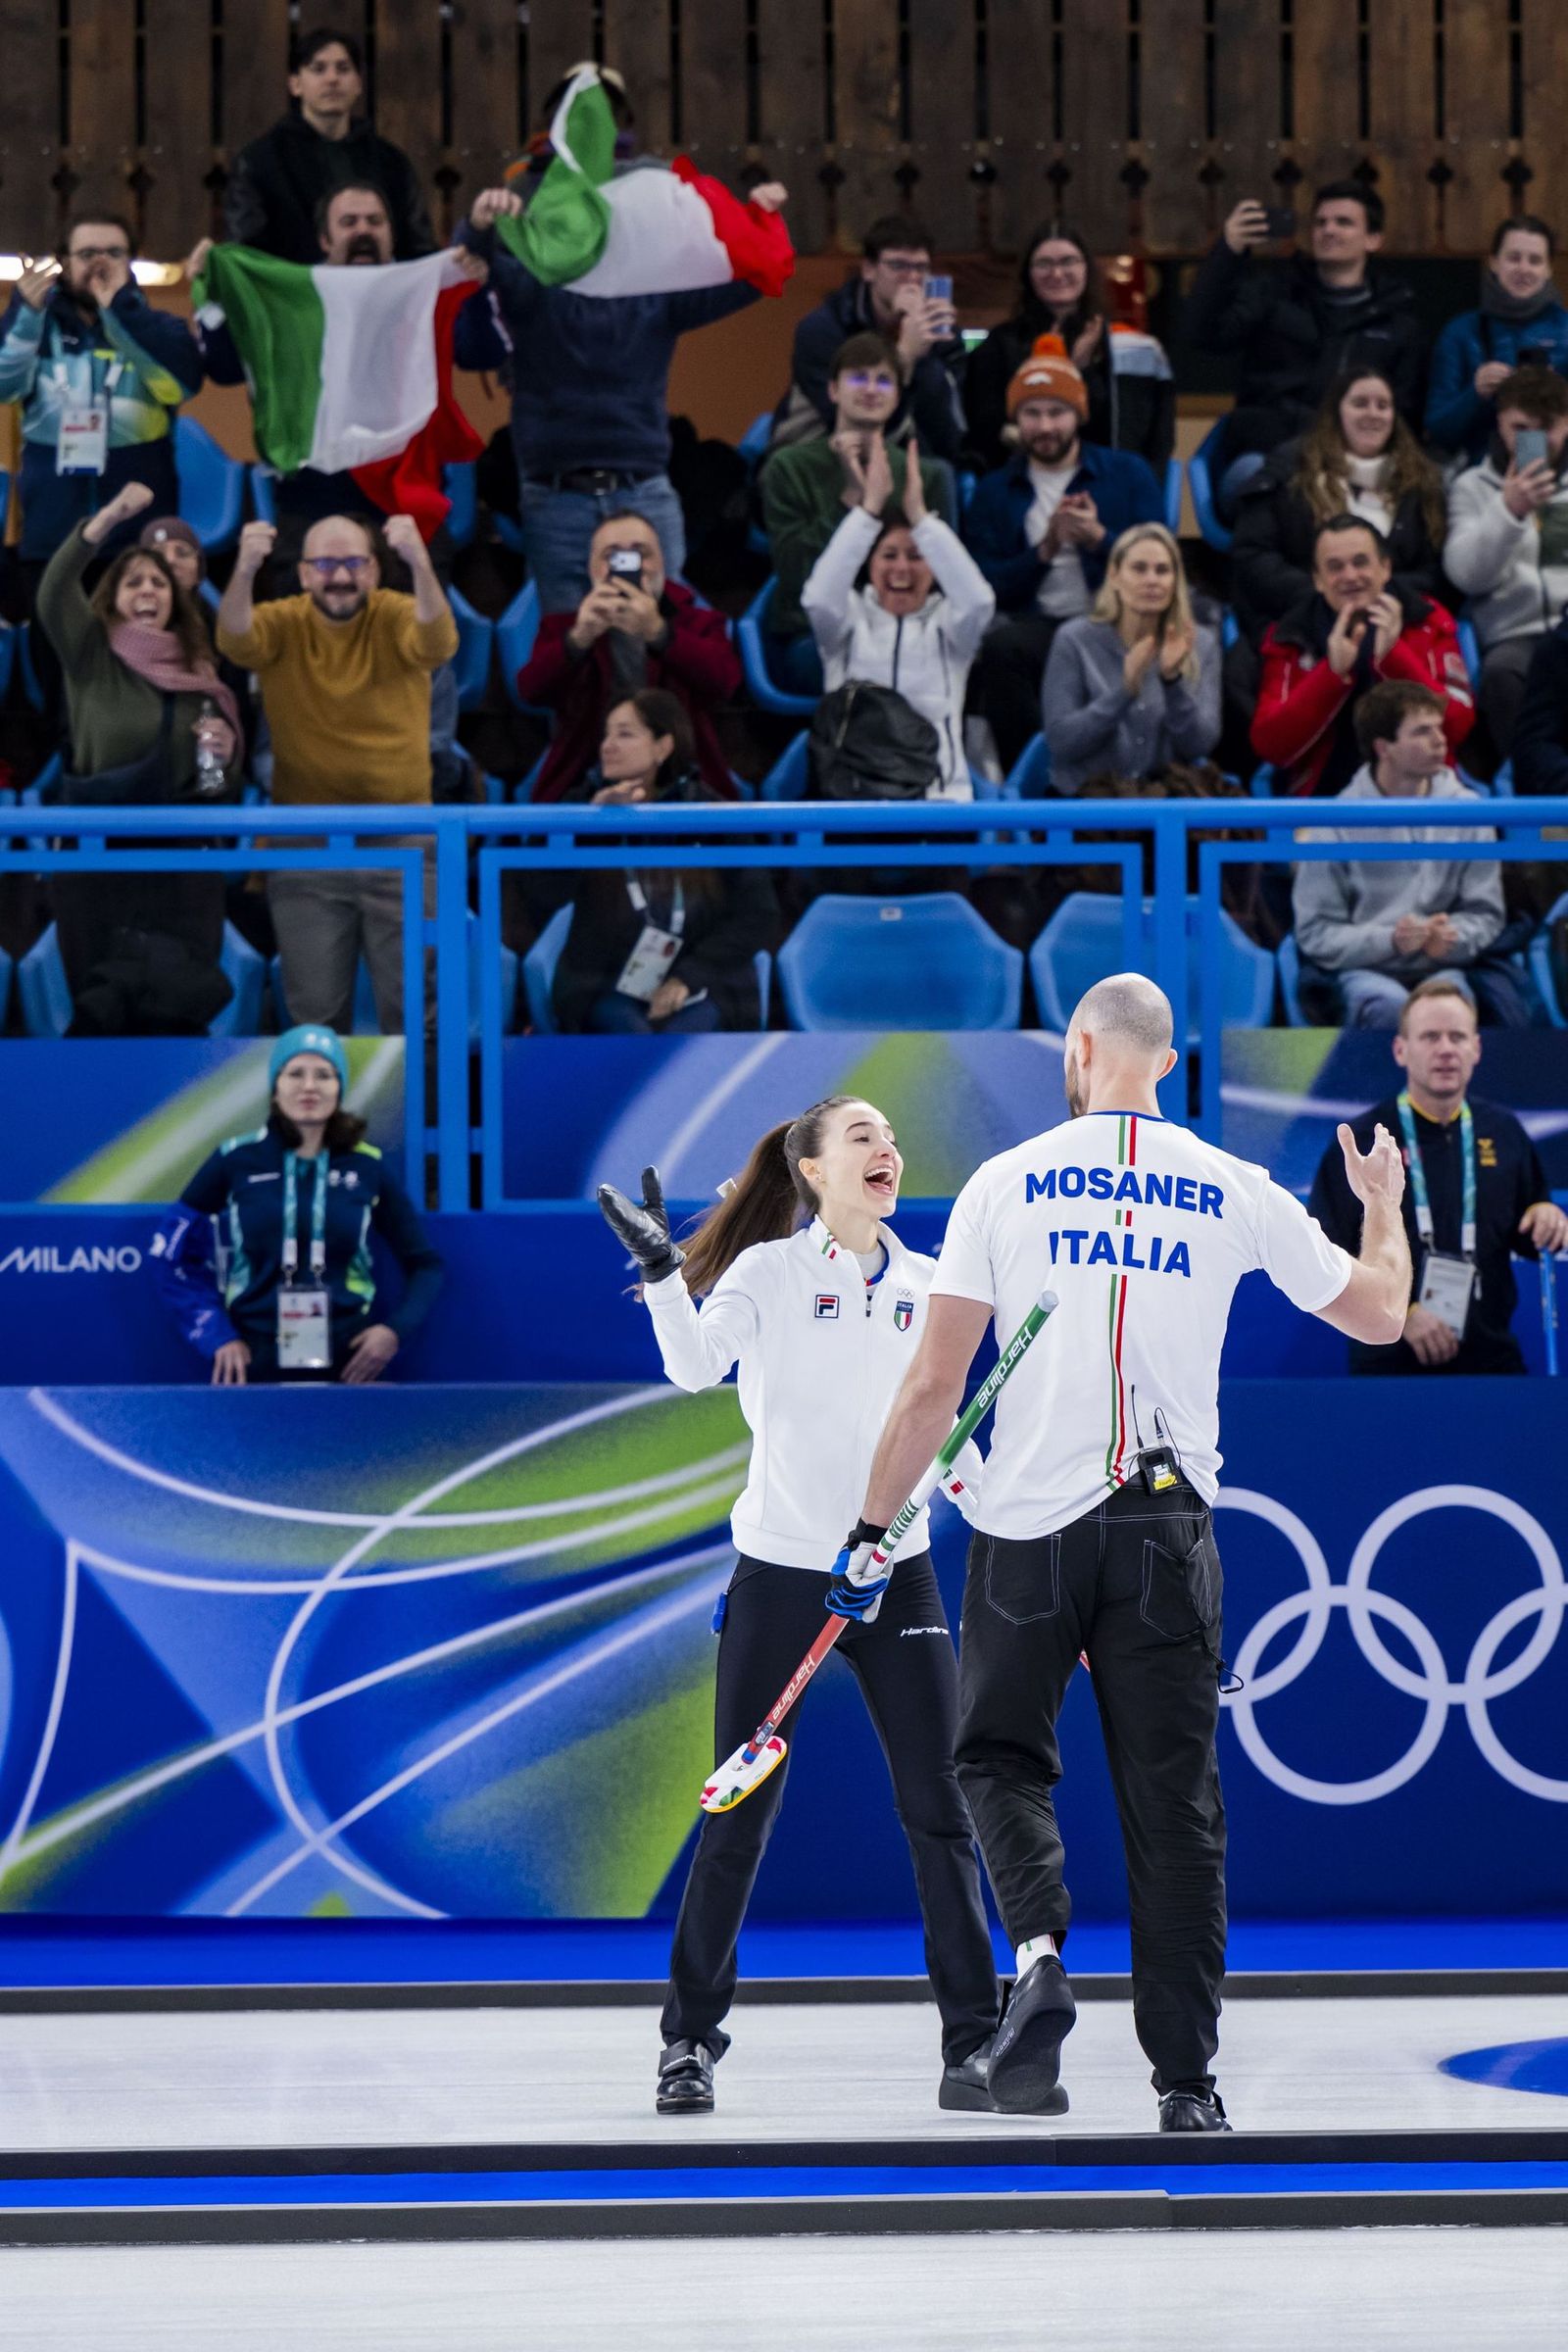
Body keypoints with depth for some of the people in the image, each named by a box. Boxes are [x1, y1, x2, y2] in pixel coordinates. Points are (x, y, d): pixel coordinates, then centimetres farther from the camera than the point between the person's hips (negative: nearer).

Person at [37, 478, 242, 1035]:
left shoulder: (199, 675, 12)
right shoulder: (92, 658, 4)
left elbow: (225, 783, 17)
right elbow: (53, 593, -16)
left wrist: (226, 752, -7)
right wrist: (109, 519, -29)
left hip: (184, 868, 2)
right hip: (99, 864, -2)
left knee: (176, 1017, -4)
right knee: (103, 1016, -3)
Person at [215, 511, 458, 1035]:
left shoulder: (397, 617, -5)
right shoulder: (283, 623, -2)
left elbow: (436, 642, -26)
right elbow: (235, 639, -22)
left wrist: (420, 566, -44)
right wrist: (244, 573, -43)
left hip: (401, 841, -1)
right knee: (315, 1009, 6)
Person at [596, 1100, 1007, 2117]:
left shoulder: (923, 1286, 8)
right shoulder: (769, 1270, -5)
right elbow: (696, 1365, -21)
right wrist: (660, 1268, -35)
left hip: (896, 1572, 3)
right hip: (781, 1572, -3)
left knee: (941, 1810, -1)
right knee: (740, 1814, 1)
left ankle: (975, 2045, 4)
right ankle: (692, 2039, 13)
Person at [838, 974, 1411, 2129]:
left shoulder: (1004, 1183, -2)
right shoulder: (1236, 1194, 1)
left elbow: (935, 1386, -3)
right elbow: (1379, 1313, 12)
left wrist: (872, 1529, 6)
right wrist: (1383, 1206, 33)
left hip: (1029, 1525, -1)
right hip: (1166, 1532, 1)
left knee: (1000, 1754, 16)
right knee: (1173, 1797, 7)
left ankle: (1040, 1945, -13)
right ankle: (1185, 2077, 6)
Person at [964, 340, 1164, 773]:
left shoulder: (1128, 474, 17)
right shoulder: (994, 493, 18)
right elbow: (984, 587, 6)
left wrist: (1099, 539, -10)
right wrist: (1045, 550, -8)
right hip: (1037, 628, 1)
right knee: (1001, 648, -37)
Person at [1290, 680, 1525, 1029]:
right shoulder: (1338, 824, -2)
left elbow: (1485, 913, 9)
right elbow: (1315, 933, -2)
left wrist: (1452, 936, -14)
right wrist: (1388, 940, -17)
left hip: (1444, 967, 2)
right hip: (1362, 970, -2)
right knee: (1388, 1006, -37)